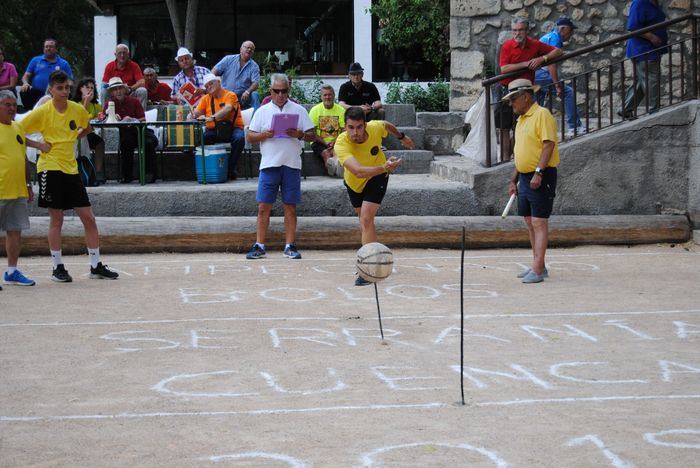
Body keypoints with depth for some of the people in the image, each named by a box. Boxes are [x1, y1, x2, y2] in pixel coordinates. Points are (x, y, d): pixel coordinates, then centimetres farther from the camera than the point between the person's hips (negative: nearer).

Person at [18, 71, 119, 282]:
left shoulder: (77, 109, 5)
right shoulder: (42, 112, -7)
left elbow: (87, 128, 26)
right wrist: (38, 145, -10)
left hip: (71, 168, 5)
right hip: (51, 168, -5)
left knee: (89, 218, 2)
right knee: (56, 219, -1)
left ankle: (96, 266, 10)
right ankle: (58, 267, 9)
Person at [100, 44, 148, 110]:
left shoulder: (134, 66, -5)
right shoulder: (110, 66, -1)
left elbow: (142, 83, -14)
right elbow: (104, 84, -5)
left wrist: (130, 88, -30)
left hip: (130, 93, -1)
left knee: (142, 91, -27)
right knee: (104, 91, -27)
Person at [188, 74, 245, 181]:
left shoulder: (230, 95, -2)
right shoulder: (206, 98, 15)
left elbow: (227, 109, -21)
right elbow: (197, 112, 5)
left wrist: (212, 118, -38)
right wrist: (191, 116, -22)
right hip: (213, 131, 3)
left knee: (239, 138, -35)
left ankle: (230, 169, -19)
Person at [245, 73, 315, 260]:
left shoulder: (299, 110, 8)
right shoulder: (262, 111, 9)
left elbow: (312, 135, 7)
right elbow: (249, 137, 7)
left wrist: (300, 134, -13)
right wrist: (264, 135, -11)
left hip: (292, 164, 0)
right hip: (269, 164, 0)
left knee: (290, 207, 4)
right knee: (264, 206, -2)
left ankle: (290, 246, 9)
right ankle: (259, 246, 3)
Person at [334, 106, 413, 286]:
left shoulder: (375, 128, -30)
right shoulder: (341, 144, -38)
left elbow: (387, 125, -2)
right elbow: (358, 171, -54)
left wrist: (402, 136, 16)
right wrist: (384, 167, -67)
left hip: (377, 178, -1)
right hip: (354, 183, 2)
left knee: (366, 219, -20)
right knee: (364, 219, 21)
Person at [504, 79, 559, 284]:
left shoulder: (542, 115, -11)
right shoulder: (521, 119, 17)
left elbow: (548, 145, -20)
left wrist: (539, 173, -27)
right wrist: (514, 179, 22)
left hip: (541, 177, -9)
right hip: (525, 177, 9)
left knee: (539, 222, -9)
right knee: (530, 223, 12)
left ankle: (537, 270, -11)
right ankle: (538, 265, 20)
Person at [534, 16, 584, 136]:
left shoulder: (547, 36, 23)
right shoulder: (555, 38, -9)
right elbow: (551, 64, -19)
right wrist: (557, 86, -21)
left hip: (533, 76, 11)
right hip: (541, 74, -11)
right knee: (568, 92, -11)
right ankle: (574, 126, -12)